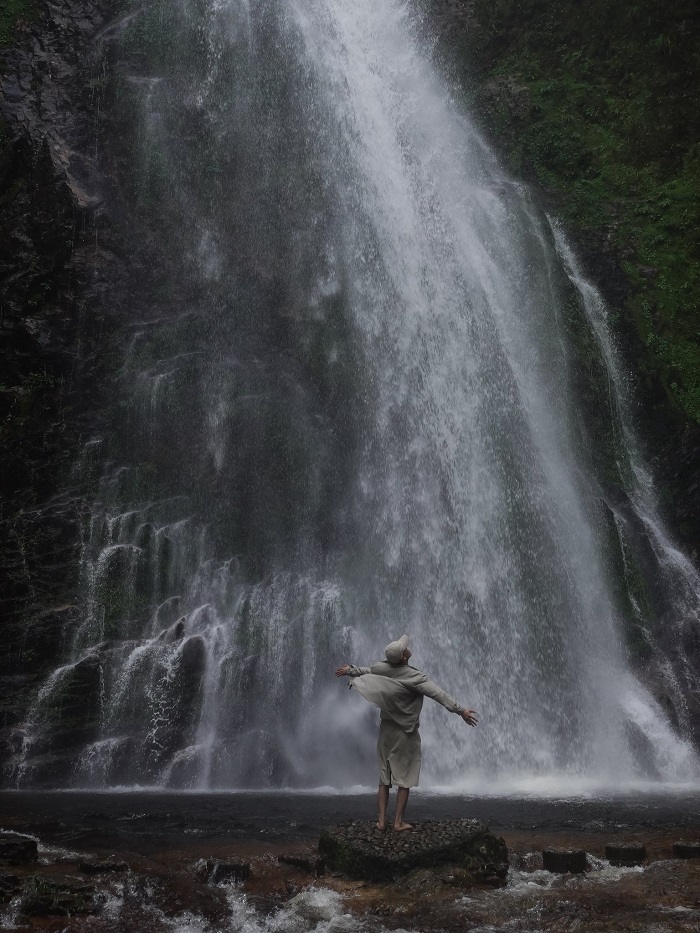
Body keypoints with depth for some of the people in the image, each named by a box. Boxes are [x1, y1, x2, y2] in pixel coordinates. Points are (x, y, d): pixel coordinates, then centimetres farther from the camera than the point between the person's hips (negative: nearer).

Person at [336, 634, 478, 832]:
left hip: (386, 729, 5)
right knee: (405, 779, 6)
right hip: (406, 734, -5)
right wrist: (461, 710, -24)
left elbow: (365, 671, 16)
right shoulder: (414, 677, -21)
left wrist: (349, 670, 36)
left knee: (384, 778, 13)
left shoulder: (381, 669, -4)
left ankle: (382, 820, 14)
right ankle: (398, 822, 9)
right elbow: (438, 694, -25)